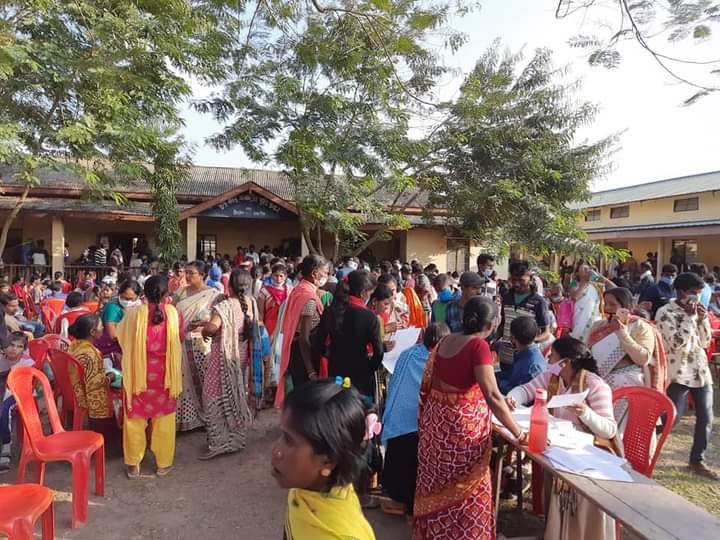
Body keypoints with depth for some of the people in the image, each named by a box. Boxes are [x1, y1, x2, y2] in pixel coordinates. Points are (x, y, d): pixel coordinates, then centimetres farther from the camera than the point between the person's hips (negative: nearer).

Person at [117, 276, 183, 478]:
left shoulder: (134, 313, -12)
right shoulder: (174, 313, -12)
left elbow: (121, 338, 4)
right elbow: (180, 339, 3)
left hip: (137, 374, 0)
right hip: (164, 375, 0)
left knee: (134, 419, 16)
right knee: (164, 419, 14)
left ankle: (133, 464, 28)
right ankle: (163, 463, 25)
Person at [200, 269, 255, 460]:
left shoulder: (224, 306, -21)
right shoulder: (250, 304, -4)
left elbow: (212, 327, -32)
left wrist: (204, 331, -10)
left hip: (224, 357, -6)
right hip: (242, 356, 6)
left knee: (218, 397, 7)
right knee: (237, 395, 19)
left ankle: (220, 442, 11)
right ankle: (237, 437, 31)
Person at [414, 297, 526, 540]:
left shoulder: (446, 340, 2)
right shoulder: (479, 346, -18)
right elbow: (492, 395, -23)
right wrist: (519, 434, -17)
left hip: (436, 417, 7)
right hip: (464, 422, -7)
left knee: (436, 480, 21)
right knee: (465, 487, 11)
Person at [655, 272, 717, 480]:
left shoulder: (695, 311, 12)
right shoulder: (665, 312, -10)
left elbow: (705, 342, 12)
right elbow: (677, 344, -19)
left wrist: (703, 320, -2)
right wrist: (689, 317, -15)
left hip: (701, 371, 7)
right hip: (679, 373, -7)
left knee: (706, 418, 9)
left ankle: (697, 461, 23)